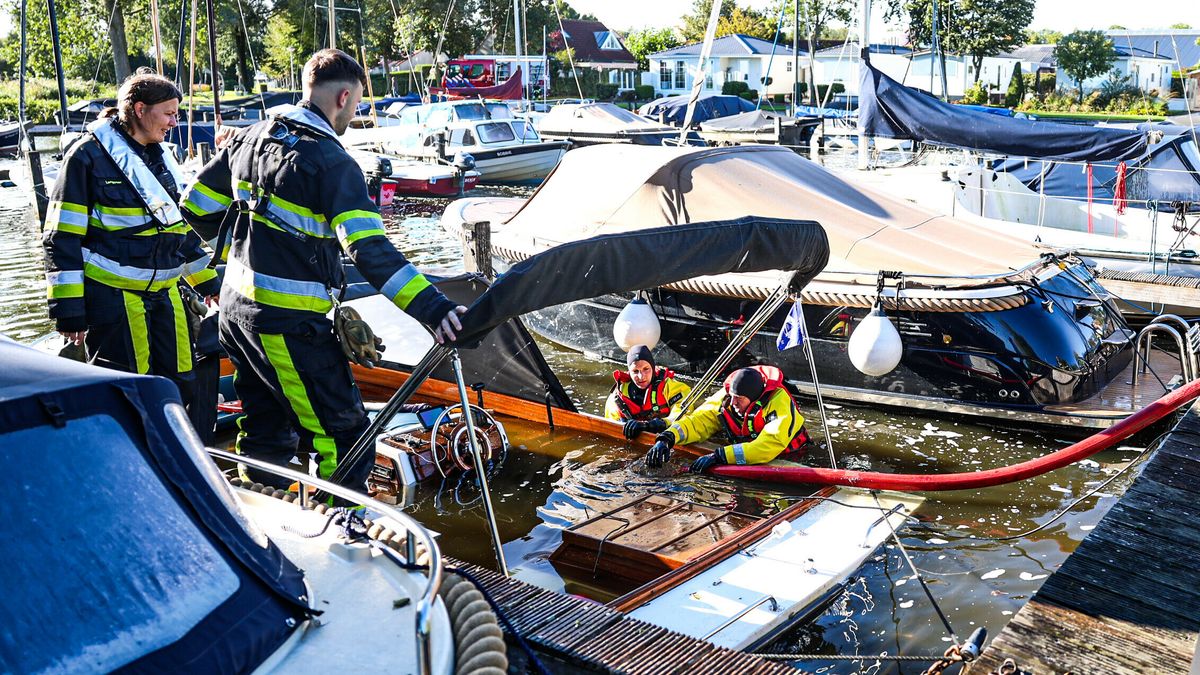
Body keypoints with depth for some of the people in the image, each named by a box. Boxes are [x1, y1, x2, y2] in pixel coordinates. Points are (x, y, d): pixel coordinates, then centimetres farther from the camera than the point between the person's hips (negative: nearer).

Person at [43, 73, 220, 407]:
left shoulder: (162, 156, 14)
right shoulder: (90, 155, -8)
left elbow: (181, 225, 25)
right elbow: (62, 237, -9)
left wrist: (206, 280, 25)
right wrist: (67, 307, -13)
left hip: (164, 292, 7)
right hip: (112, 295, -7)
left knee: (180, 386, 9)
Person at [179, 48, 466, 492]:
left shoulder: (249, 138, 8)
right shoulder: (332, 162, -17)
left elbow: (197, 207, 15)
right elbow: (370, 251, -28)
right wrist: (431, 307, -34)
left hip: (235, 306, 9)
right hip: (288, 323, -9)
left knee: (267, 430, 23)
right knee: (345, 434, 0)